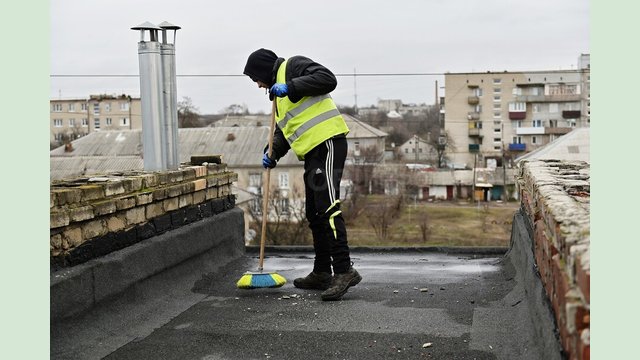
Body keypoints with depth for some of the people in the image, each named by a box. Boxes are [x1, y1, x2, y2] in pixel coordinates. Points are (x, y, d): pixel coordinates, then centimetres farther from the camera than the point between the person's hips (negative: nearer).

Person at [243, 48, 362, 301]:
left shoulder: (293, 66, 0)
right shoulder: (278, 95, 27)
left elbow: (328, 79, -15)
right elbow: (284, 131, 28)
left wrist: (291, 87, -17)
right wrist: (273, 154, 11)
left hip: (328, 143, -10)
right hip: (312, 152, 11)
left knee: (327, 208, -18)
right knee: (314, 214, 13)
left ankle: (344, 271, -18)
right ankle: (322, 273, 21)